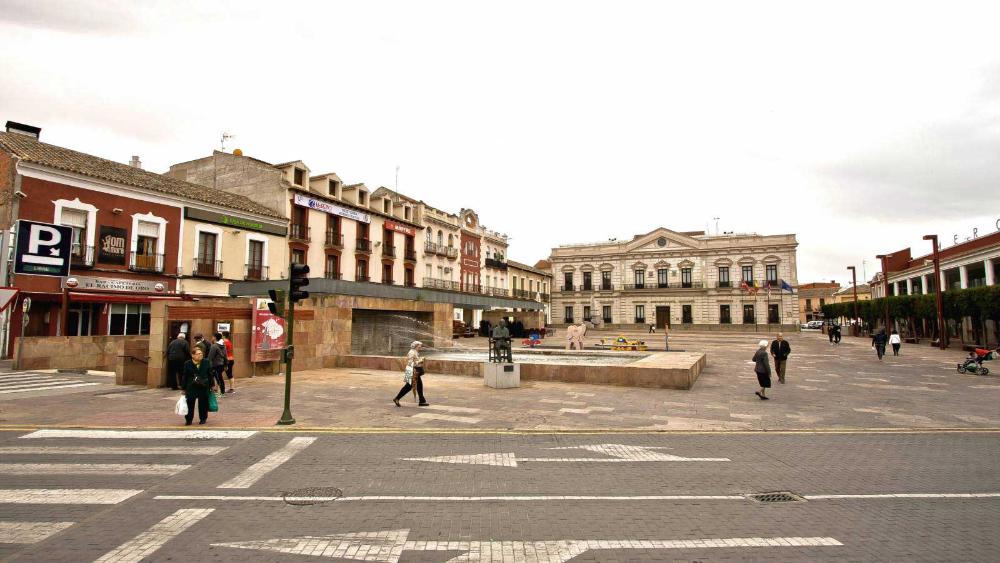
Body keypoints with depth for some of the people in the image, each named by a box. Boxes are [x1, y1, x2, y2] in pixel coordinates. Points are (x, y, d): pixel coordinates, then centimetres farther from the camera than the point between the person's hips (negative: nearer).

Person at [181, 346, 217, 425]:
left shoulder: (206, 362, 2)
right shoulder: (187, 364, -3)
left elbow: (210, 374, 8)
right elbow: (185, 377, 1)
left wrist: (212, 385, 9)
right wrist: (184, 389, 1)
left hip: (204, 387, 1)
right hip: (191, 387, -1)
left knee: (203, 404, 7)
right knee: (190, 404, 1)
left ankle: (203, 419, 21)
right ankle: (188, 419, 15)